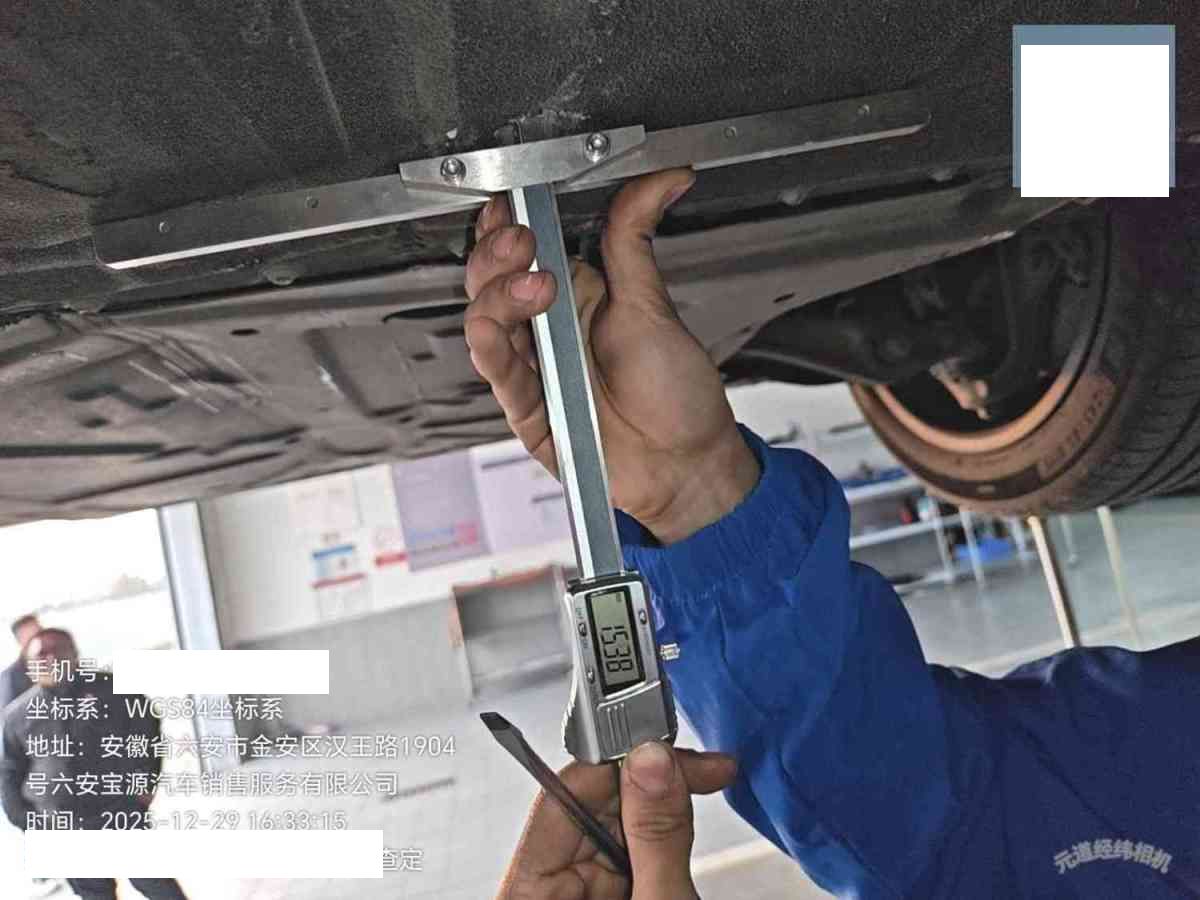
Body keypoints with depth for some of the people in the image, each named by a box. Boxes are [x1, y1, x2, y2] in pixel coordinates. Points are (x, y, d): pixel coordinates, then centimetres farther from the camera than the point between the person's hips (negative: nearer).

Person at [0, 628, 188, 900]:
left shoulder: (110, 688, -3)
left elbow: (146, 727, 7)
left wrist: (145, 782, -1)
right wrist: (25, 821, 2)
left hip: (123, 816, -2)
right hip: (66, 832, 2)